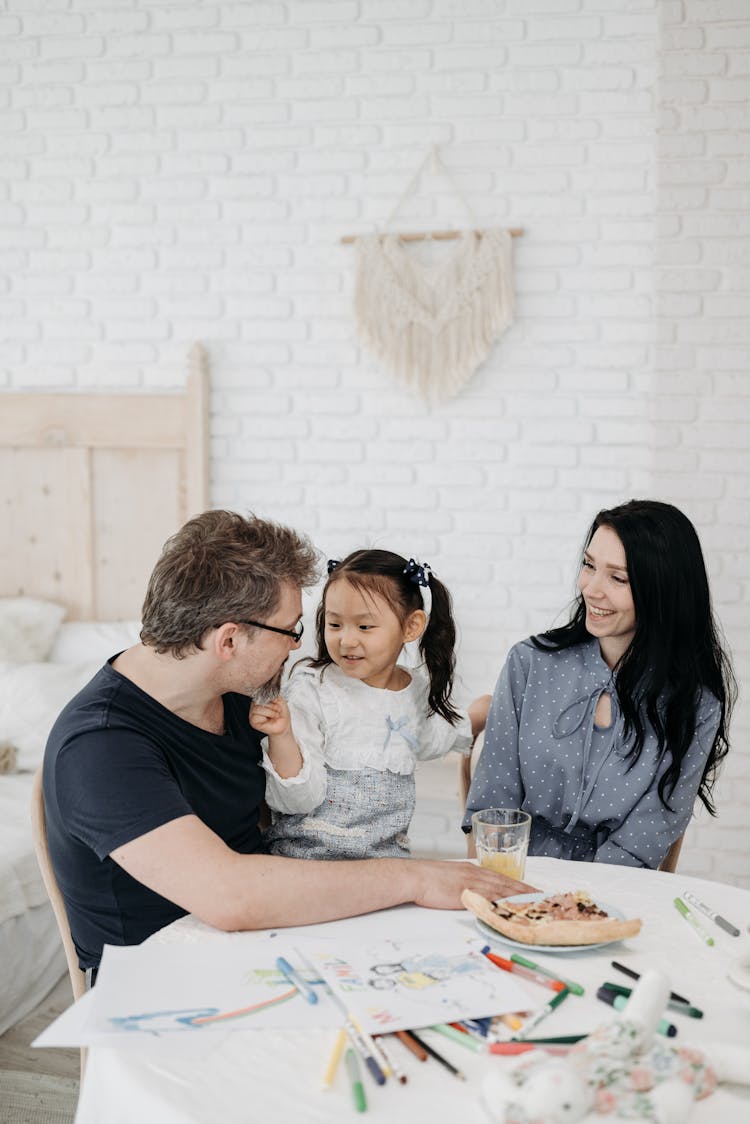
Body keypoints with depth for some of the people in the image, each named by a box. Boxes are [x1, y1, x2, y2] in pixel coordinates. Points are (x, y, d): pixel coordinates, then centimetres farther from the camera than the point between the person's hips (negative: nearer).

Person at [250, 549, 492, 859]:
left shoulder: (421, 691, 6)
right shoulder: (313, 688, -9)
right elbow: (299, 799, -11)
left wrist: (476, 717, 27)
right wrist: (281, 737, -23)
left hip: (387, 853, 4)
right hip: (306, 854, -4)